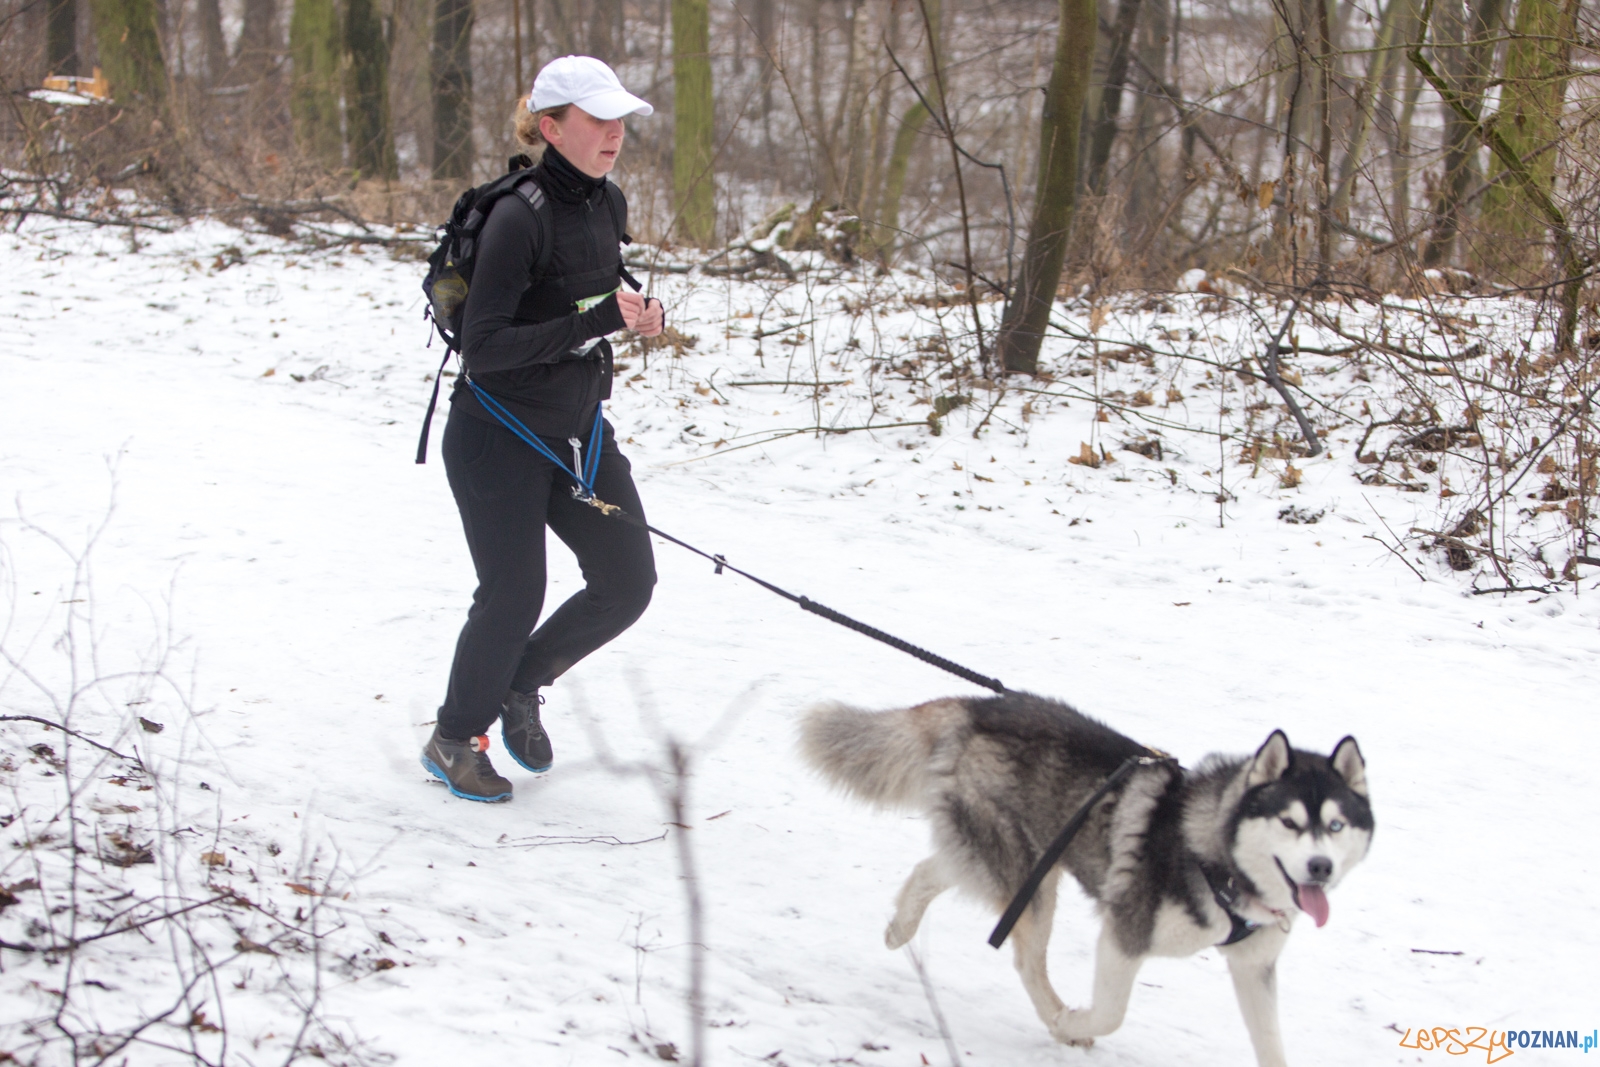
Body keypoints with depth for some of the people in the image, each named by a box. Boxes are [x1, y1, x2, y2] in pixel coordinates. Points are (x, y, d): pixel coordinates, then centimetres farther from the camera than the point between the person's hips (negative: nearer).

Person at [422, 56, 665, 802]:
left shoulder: (607, 205, 3)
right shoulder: (519, 217, -22)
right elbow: (483, 344, -26)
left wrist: (633, 314, -2)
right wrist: (596, 322, -30)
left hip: (577, 431, 8)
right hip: (499, 438, -8)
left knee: (628, 580, 4)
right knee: (514, 595, -2)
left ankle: (520, 685, 27)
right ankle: (454, 738, 22)